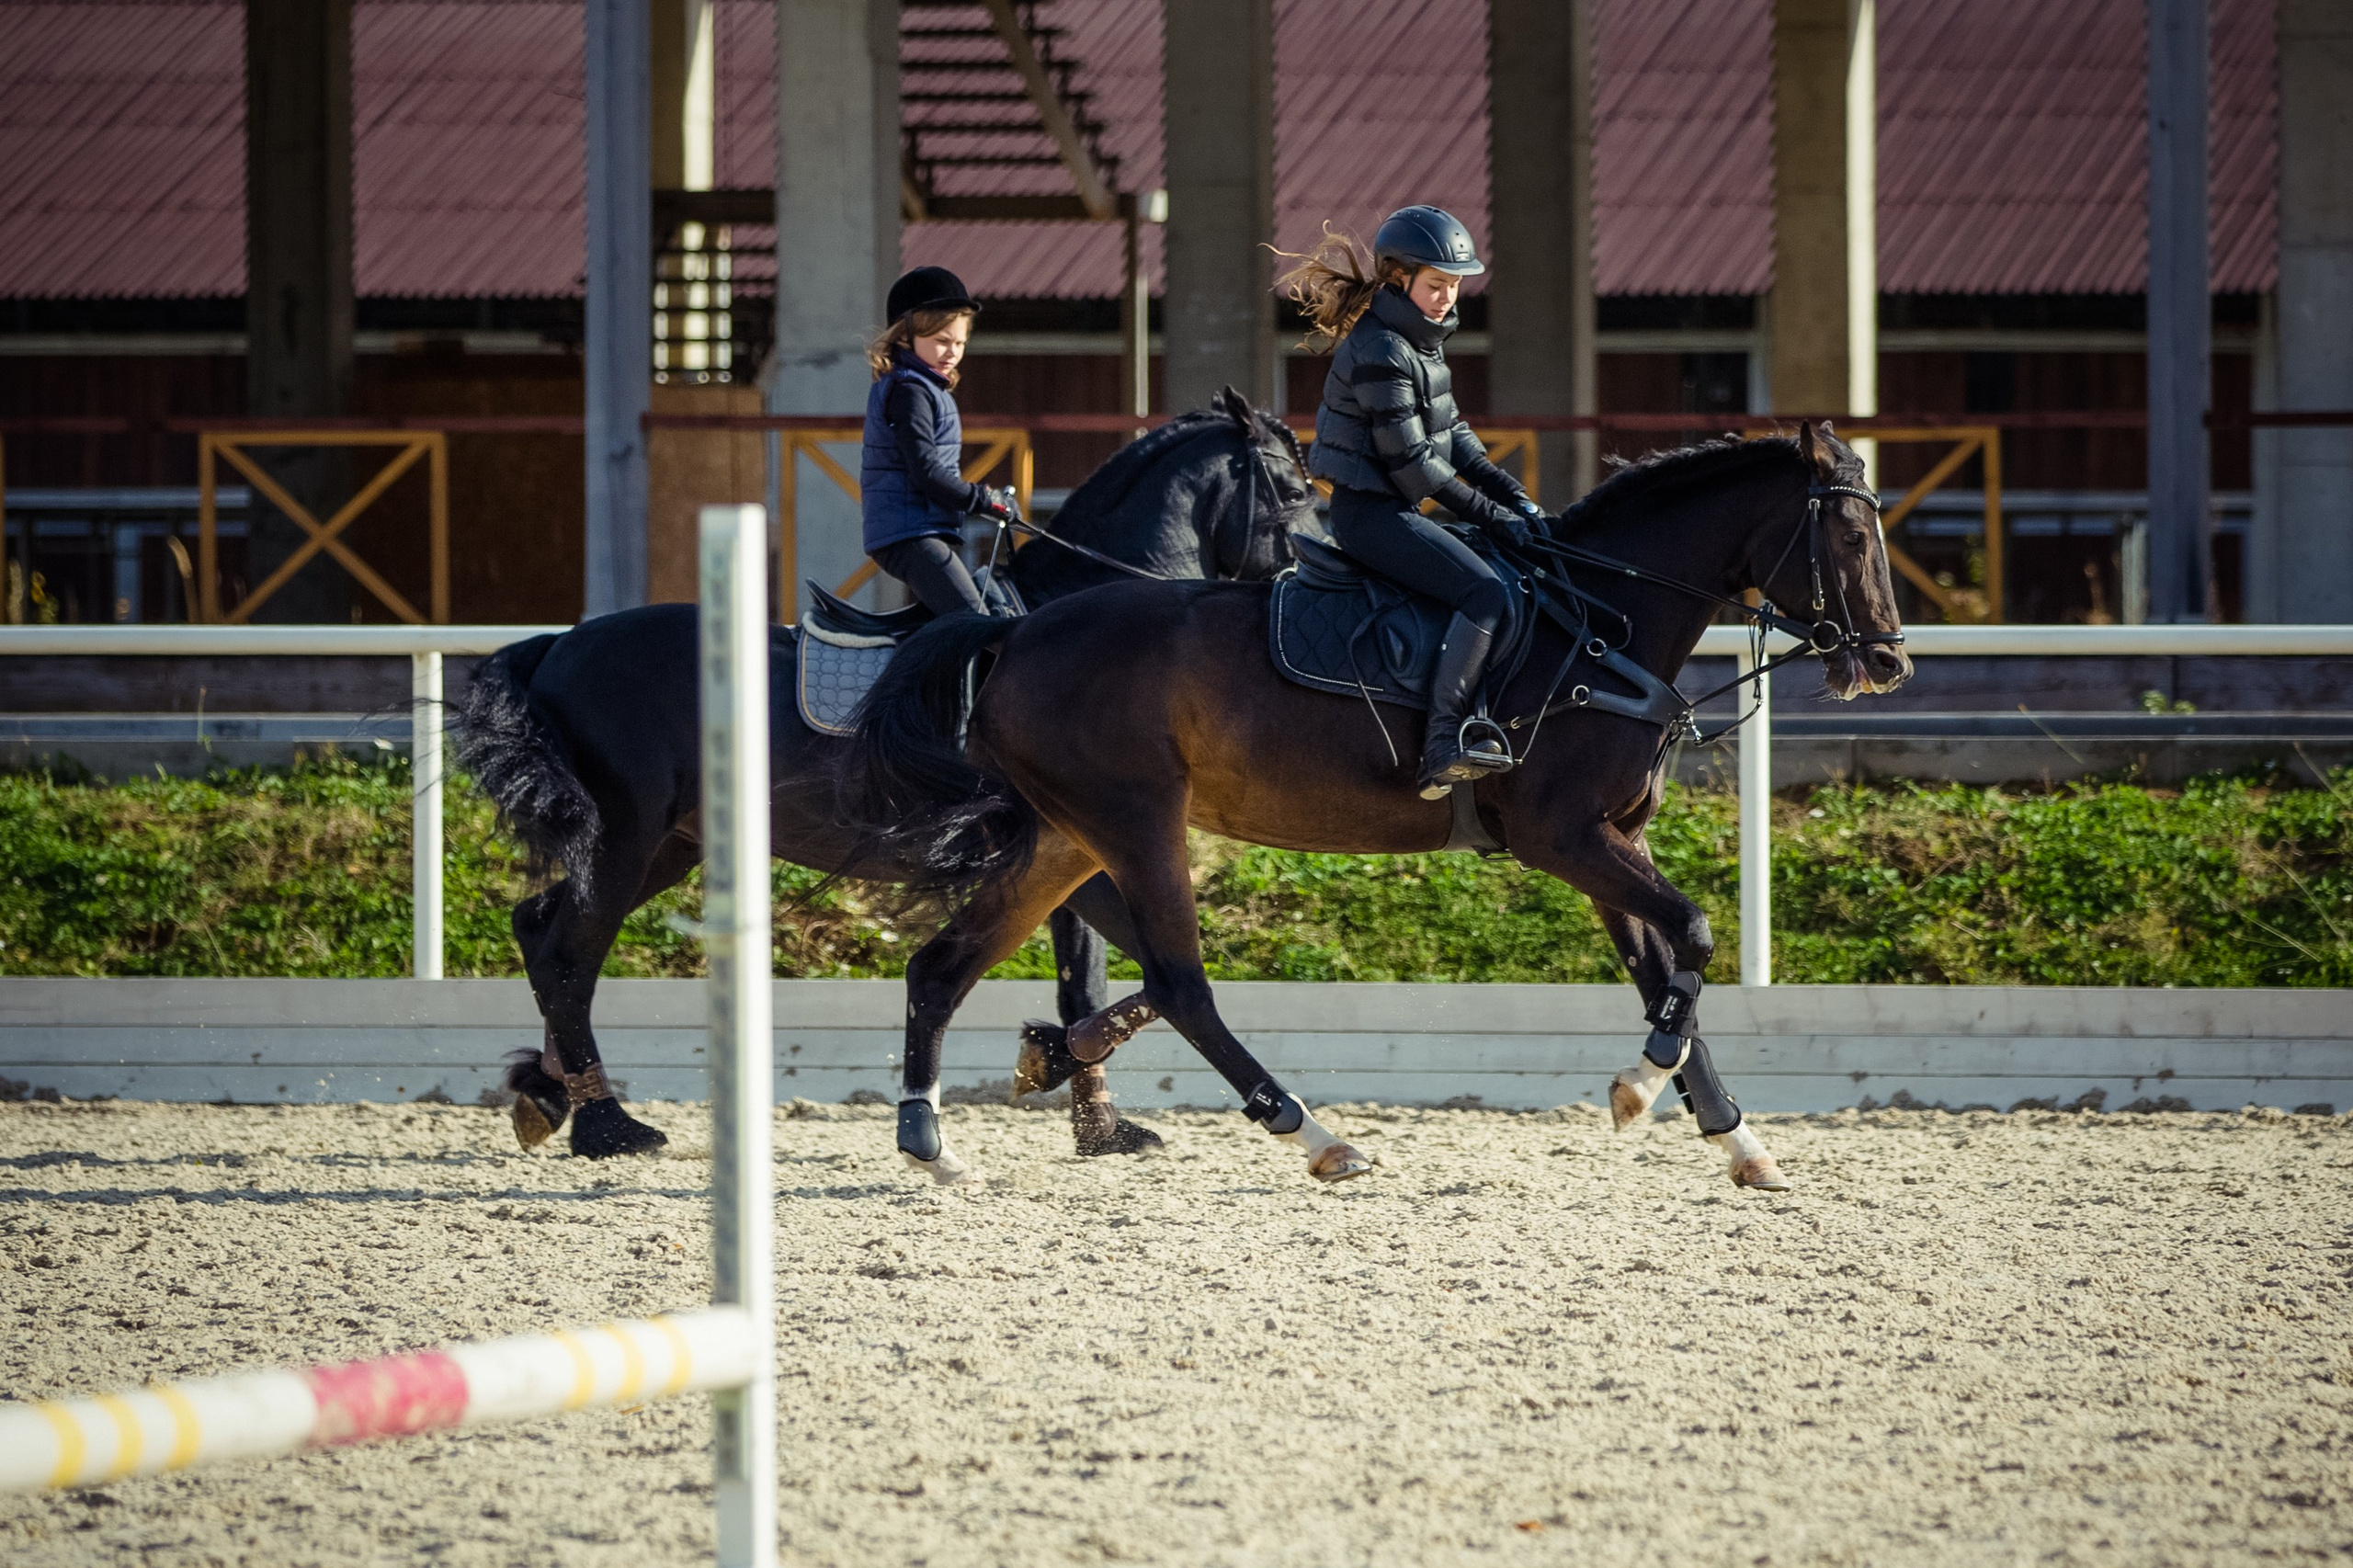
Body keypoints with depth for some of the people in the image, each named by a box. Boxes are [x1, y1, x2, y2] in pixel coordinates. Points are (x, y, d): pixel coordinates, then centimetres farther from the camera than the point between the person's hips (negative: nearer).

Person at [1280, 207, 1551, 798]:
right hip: (1370, 511, -11)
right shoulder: (1381, 351, -17)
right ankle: (1443, 746, -30)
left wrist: (1515, 498, 6)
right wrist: (1491, 516, -14)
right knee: (1486, 592, -23)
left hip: (1392, 509, 11)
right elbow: (1412, 463, -19)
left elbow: (1453, 438, 18)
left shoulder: (1420, 342, 14)